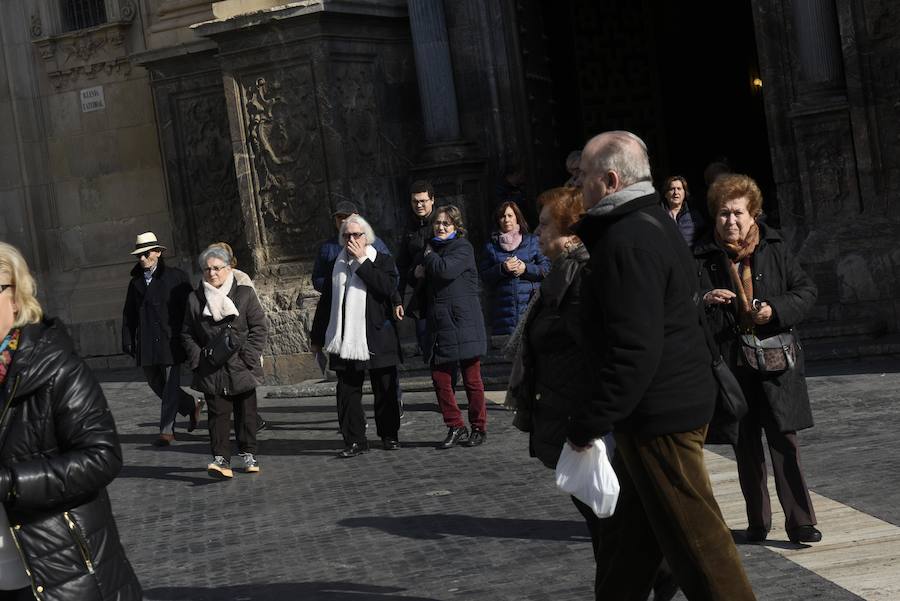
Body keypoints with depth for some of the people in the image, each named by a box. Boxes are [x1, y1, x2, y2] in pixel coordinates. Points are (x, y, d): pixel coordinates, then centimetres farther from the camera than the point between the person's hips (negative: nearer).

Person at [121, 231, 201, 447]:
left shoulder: (176, 277, -1)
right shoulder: (136, 282, 14)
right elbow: (129, 314, 16)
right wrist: (127, 340, 7)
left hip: (170, 341, -5)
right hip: (146, 346, 5)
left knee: (170, 387, -5)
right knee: (158, 386, 12)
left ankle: (166, 431, 0)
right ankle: (192, 406, 33)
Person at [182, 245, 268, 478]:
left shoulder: (245, 294, 0)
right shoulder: (195, 299, 6)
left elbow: (259, 328, -1)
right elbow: (187, 334, 12)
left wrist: (248, 357, -8)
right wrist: (197, 359, 0)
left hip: (241, 369, 0)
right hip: (211, 370, 0)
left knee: (246, 413, 10)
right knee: (217, 414, -6)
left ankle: (249, 454, 25)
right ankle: (221, 459, -9)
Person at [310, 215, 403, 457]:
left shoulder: (382, 261, 3)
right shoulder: (338, 265, 13)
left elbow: (389, 288, -17)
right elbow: (326, 301, 17)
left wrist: (362, 261, -14)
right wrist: (318, 336, 15)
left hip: (378, 339, -3)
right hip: (345, 340, 3)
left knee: (385, 390, 5)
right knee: (347, 392, 0)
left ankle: (389, 435, 19)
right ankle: (355, 441, 5)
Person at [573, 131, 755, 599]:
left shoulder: (628, 241, -20)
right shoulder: (652, 224, 13)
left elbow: (634, 350, -26)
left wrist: (589, 423, -20)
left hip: (659, 416, -11)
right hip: (678, 399, 11)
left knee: (694, 537, -2)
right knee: (626, 532, 19)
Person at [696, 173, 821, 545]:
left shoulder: (774, 249, 3)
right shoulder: (703, 258, 0)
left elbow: (806, 291, 6)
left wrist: (776, 309, -12)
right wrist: (705, 302, -21)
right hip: (731, 364, 1)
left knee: (784, 440, -3)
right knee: (746, 445, 9)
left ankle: (800, 521, 3)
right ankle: (757, 521, 21)